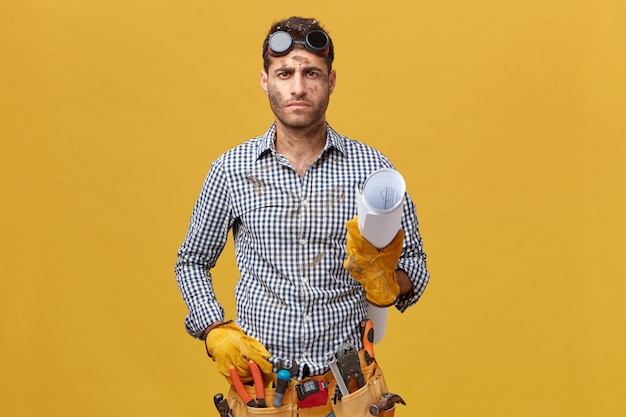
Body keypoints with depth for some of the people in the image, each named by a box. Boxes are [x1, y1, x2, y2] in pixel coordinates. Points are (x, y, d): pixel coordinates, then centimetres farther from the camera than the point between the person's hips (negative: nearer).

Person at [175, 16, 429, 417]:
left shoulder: (372, 167, -4)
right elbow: (192, 261, 9)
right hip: (260, 377, 0)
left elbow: (415, 265, 1)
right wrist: (216, 332, -5)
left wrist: (386, 281, -20)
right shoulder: (231, 169, -3)